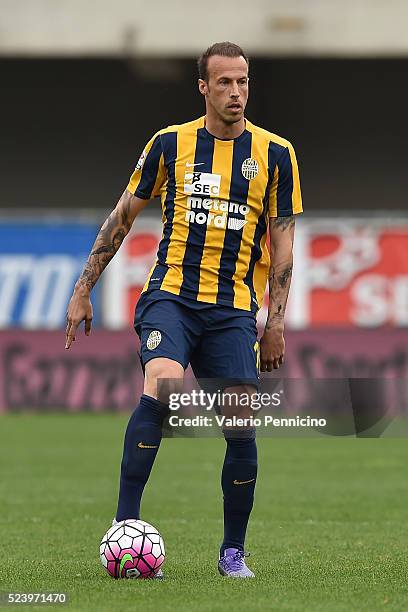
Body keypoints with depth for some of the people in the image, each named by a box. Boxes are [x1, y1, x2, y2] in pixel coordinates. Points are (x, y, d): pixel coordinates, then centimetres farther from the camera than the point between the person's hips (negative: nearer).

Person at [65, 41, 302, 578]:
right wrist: (83, 290, 8)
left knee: (242, 427, -5)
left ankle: (233, 550, 13)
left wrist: (276, 322, 2)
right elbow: (122, 218, 11)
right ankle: (124, 523, -23)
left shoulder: (274, 153, 6)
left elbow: (281, 241, 8)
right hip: (171, 295, -1)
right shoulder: (171, 144, 5)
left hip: (234, 308, 1)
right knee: (160, 389, -27)